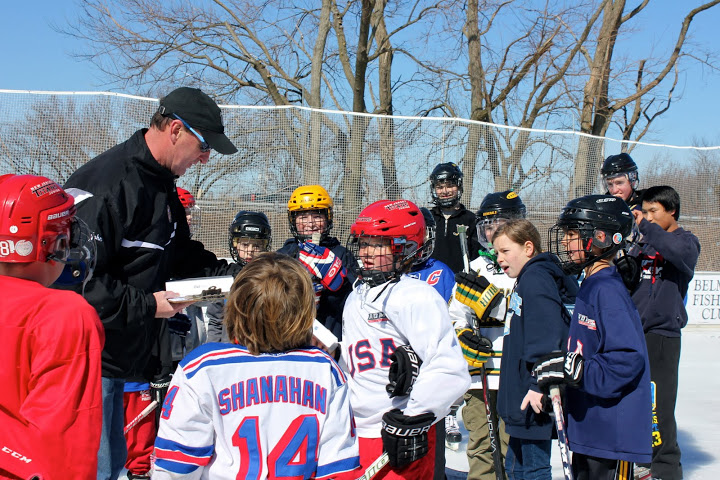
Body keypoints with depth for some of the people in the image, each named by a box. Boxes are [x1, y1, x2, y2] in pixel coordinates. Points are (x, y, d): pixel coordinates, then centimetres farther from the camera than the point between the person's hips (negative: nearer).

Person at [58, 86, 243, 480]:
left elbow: (181, 254, 20)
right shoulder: (105, 183, -22)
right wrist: (147, 304, -20)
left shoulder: (160, 184, 11)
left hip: (118, 356, 10)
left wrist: (233, 273, 7)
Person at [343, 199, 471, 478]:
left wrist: (413, 422, -21)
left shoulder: (417, 296, -12)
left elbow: (448, 370, -22)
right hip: (358, 436, 8)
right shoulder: (354, 300, 16)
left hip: (401, 443, -8)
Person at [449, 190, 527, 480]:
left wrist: (486, 295, -20)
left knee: (512, 447, -4)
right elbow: (454, 316, 19)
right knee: (480, 445, 11)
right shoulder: (476, 268, 15)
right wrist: (463, 333, -1)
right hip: (477, 373, 5)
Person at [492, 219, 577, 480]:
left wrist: (539, 384, -27)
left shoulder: (535, 280, -17)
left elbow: (546, 336, -26)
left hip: (535, 399, -11)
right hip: (520, 394, 11)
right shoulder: (525, 280, 16)